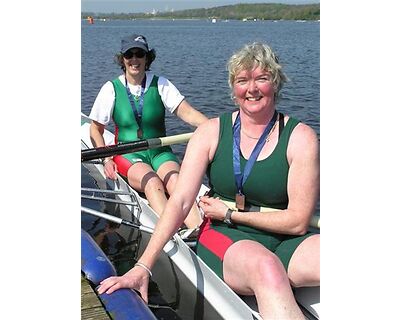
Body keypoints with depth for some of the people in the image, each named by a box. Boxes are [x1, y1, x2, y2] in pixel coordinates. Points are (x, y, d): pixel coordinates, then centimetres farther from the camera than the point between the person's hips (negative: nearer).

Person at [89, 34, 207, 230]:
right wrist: (106, 159, -6)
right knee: (153, 183, -31)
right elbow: (96, 129, 9)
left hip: (159, 152, 1)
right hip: (128, 154, -1)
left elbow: (186, 112, -10)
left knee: (176, 181, -29)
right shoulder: (111, 89, 3)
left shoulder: (160, 85, 3)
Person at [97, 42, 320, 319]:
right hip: (224, 239, 0)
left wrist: (230, 213, -4)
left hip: (284, 243, 1)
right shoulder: (211, 133, 0)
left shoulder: (300, 138, -4)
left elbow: (297, 221, -6)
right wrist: (143, 267, -17)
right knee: (266, 267, -36)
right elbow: (180, 202, -8)